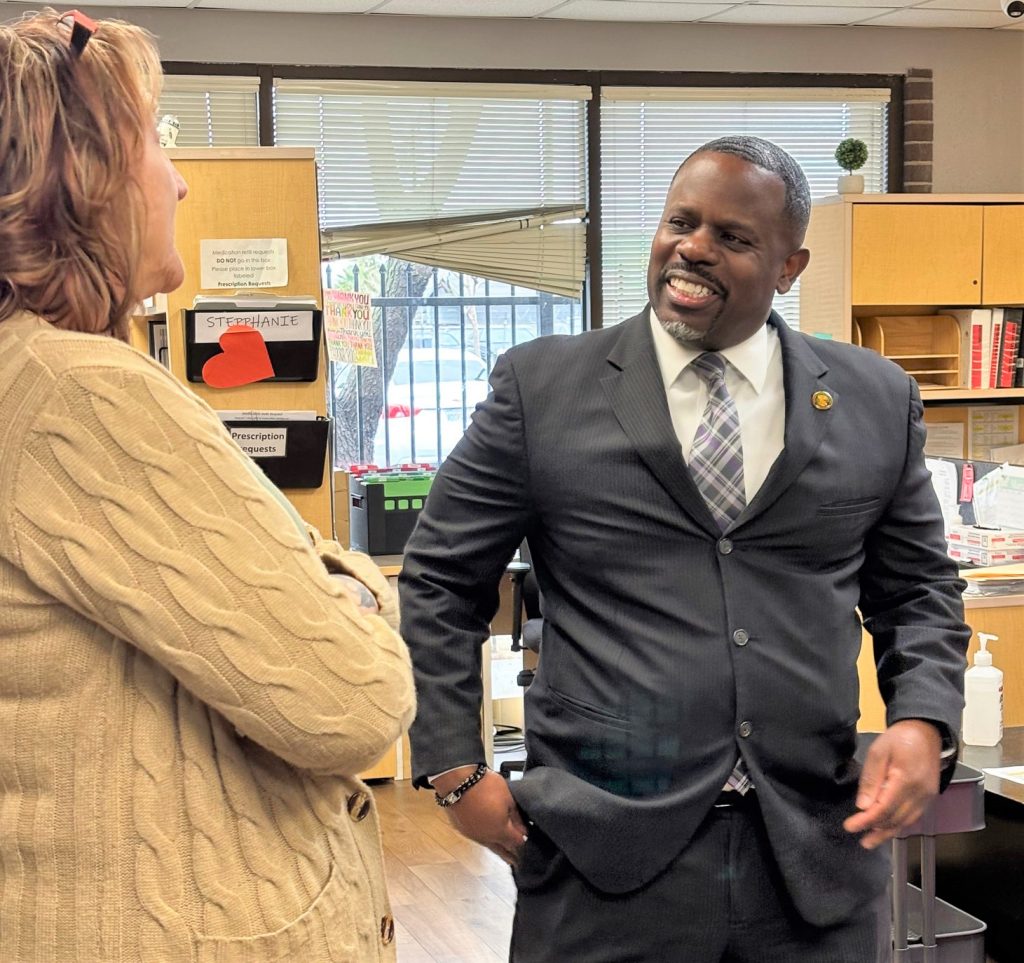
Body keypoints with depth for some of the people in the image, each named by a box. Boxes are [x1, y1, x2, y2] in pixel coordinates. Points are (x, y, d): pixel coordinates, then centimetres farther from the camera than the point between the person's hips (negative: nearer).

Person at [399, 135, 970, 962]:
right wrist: (456, 773, 0)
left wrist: (923, 721, -4)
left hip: (817, 857, 2)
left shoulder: (876, 401, 5)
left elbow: (920, 589, 13)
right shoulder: (542, 388, 0)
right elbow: (439, 583, 5)